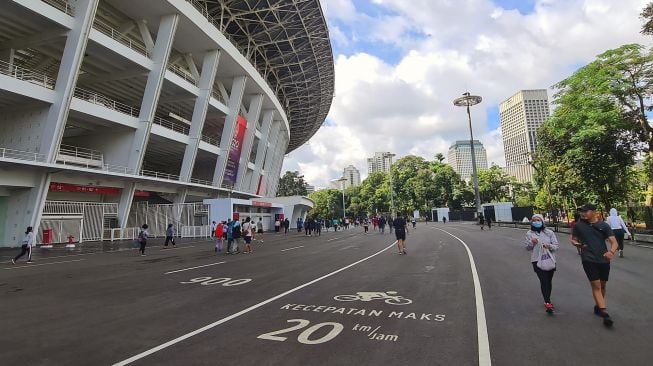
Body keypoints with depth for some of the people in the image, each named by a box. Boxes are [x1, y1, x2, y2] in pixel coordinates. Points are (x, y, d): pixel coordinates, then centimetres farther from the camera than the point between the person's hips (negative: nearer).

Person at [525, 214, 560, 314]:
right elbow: (527, 248, 4)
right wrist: (531, 243, -17)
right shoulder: (529, 234, 2)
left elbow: (557, 246, 2)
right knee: (543, 280, -12)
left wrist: (549, 246, -19)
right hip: (537, 261, -2)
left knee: (549, 280, 12)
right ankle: (547, 302, -10)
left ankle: (547, 300, 31)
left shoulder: (549, 232, 3)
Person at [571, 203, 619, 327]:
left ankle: (598, 307, 36)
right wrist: (577, 244, -12)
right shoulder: (578, 225, -1)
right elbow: (573, 239, 11)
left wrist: (611, 251, -26)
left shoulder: (604, 226, -1)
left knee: (602, 285, 17)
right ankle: (604, 312, -7)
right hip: (589, 260, -2)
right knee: (596, 285, -9)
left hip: (604, 260, 3)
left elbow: (614, 242, -6)